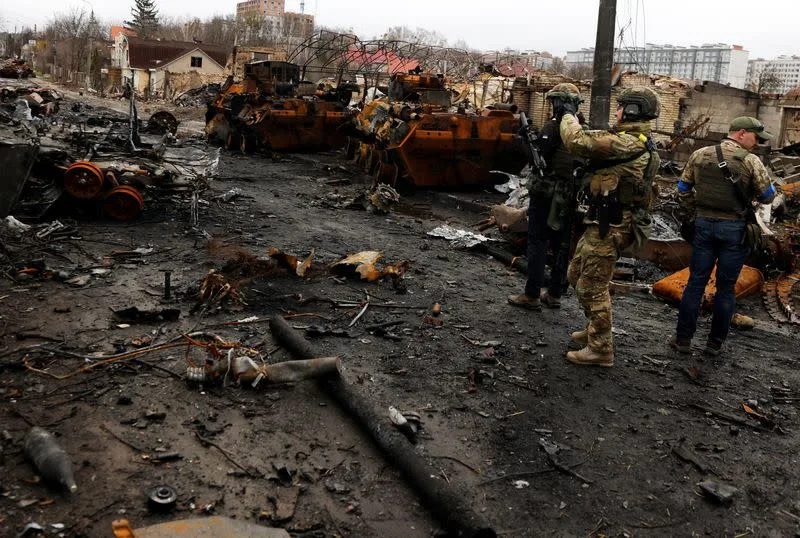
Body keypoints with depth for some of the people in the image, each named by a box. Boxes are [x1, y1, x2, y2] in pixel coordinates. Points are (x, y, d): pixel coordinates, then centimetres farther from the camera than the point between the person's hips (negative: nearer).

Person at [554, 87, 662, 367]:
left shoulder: (627, 143, -21)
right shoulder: (640, 143, 13)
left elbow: (577, 142, -24)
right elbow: (594, 141, 20)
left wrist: (568, 114, -7)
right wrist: (573, 118, 10)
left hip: (609, 227, -10)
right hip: (603, 222, 10)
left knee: (592, 287, -2)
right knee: (577, 275, 21)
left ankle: (600, 349, 8)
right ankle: (595, 328, 35)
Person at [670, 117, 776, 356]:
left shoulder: (700, 155, 4)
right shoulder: (750, 161, -8)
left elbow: (683, 190, 8)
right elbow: (767, 196, -2)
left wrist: (689, 218, 17)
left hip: (704, 224, 3)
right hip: (733, 228, -3)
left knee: (696, 282, 9)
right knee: (726, 287, 7)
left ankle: (683, 338, 10)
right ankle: (715, 343, 14)